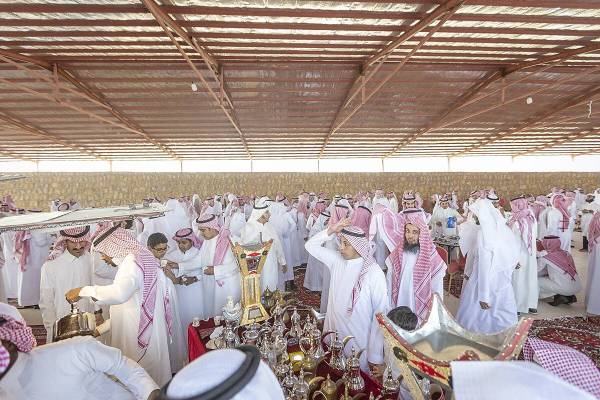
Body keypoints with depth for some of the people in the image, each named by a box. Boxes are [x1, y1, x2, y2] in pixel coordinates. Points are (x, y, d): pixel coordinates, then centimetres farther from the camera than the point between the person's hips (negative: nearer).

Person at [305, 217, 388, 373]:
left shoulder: (374, 273, -20)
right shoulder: (337, 260, -4)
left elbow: (381, 314, -17)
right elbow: (311, 245, 3)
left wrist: (376, 357, -14)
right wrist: (331, 230, -14)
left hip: (360, 345, -5)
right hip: (334, 334, 5)